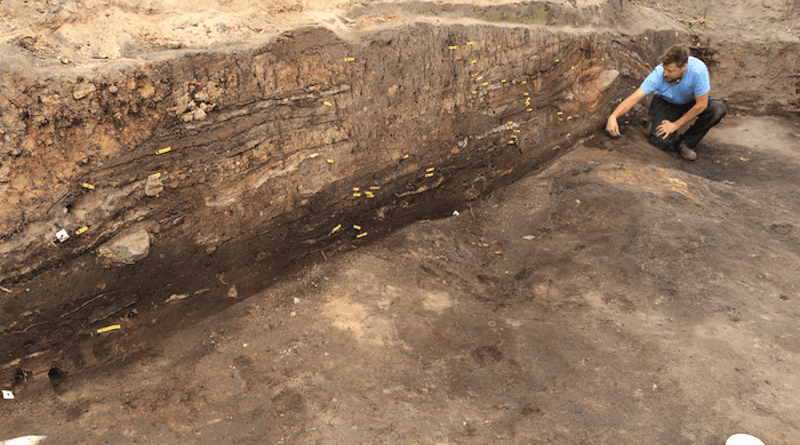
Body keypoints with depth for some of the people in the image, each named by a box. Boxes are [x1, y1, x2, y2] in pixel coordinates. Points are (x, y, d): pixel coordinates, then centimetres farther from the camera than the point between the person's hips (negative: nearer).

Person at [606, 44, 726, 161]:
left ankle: (687, 142, -11)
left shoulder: (698, 69, -35)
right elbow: (634, 98, -34)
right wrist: (613, 116, -49)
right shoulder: (659, 74, -33)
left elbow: (701, 104, -25)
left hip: (692, 101, 2)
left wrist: (675, 125, -23)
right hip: (666, 103, -2)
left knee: (718, 109, -29)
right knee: (663, 142, -26)